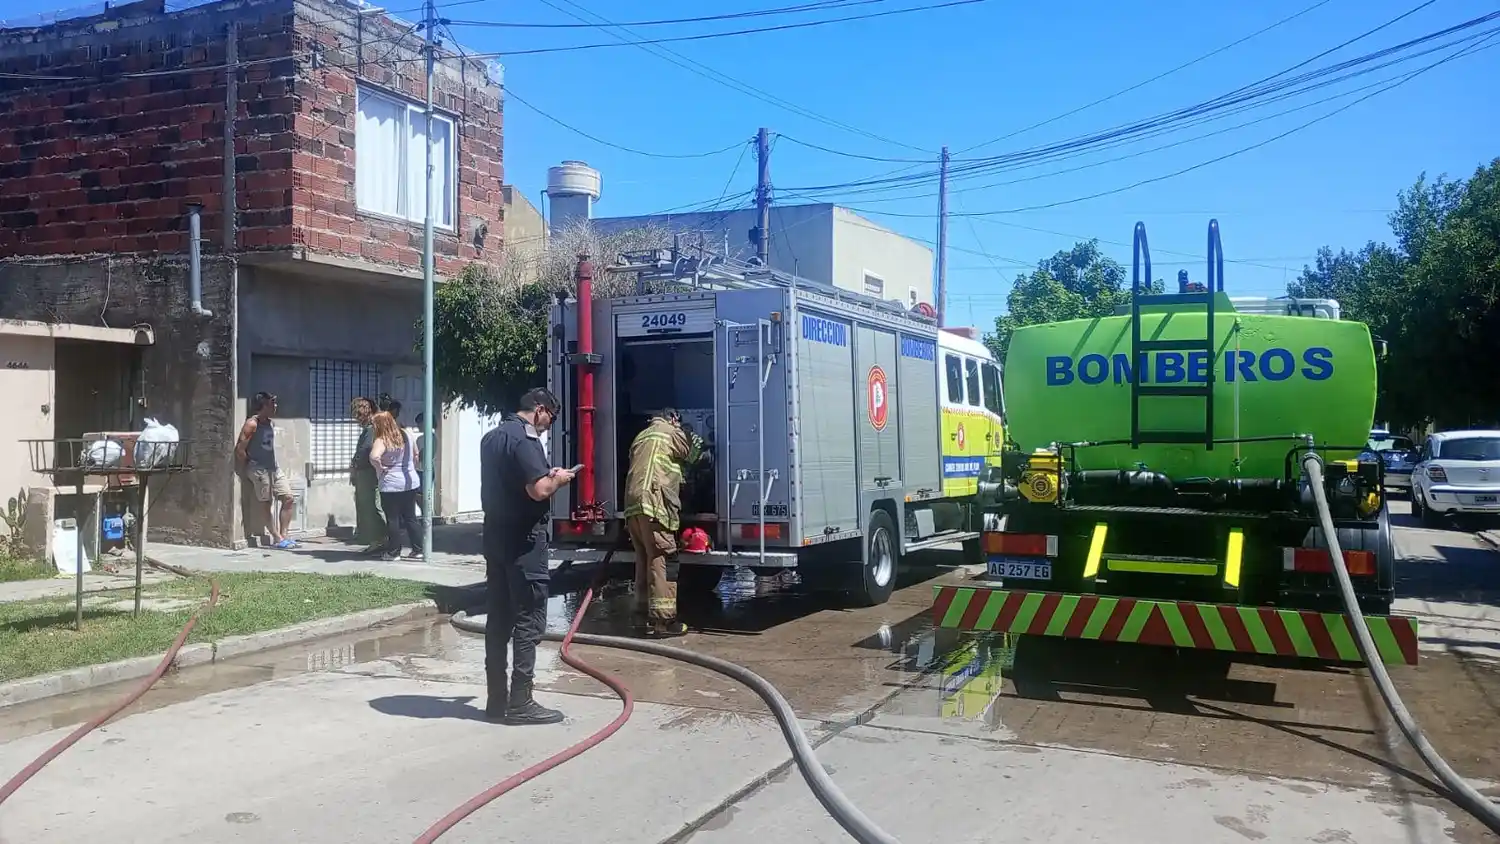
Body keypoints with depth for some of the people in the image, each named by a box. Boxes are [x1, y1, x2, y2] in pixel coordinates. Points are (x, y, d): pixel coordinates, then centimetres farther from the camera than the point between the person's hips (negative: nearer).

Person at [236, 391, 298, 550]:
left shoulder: (271, 423, 11)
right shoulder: (252, 424, -12)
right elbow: (240, 449, -14)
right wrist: (247, 471, -8)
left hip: (274, 468, 8)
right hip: (259, 469, -8)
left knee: (288, 498, 1)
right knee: (265, 504, 0)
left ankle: (284, 535, 5)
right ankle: (278, 539, 1)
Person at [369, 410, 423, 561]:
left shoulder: (381, 441, -17)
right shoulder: (406, 436, 4)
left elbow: (374, 457, -35)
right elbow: (416, 454, 16)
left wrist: (380, 468, -18)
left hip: (391, 485, -6)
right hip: (411, 482, 6)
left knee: (392, 520, 5)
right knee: (411, 517, 14)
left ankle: (393, 552, 11)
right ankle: (417, 550, 16)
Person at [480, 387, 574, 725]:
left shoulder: (492, 437, 14)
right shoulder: (525, 439, -16)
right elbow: (539, 490, -26)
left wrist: (546, 476, 18)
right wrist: (557, 479, -6)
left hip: (495, 537, 9)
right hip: (523, 541, -9)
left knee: (498, 618, 10)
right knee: (528, 620, -3)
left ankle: (497, 699, 15)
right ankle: (520, 702, -1)